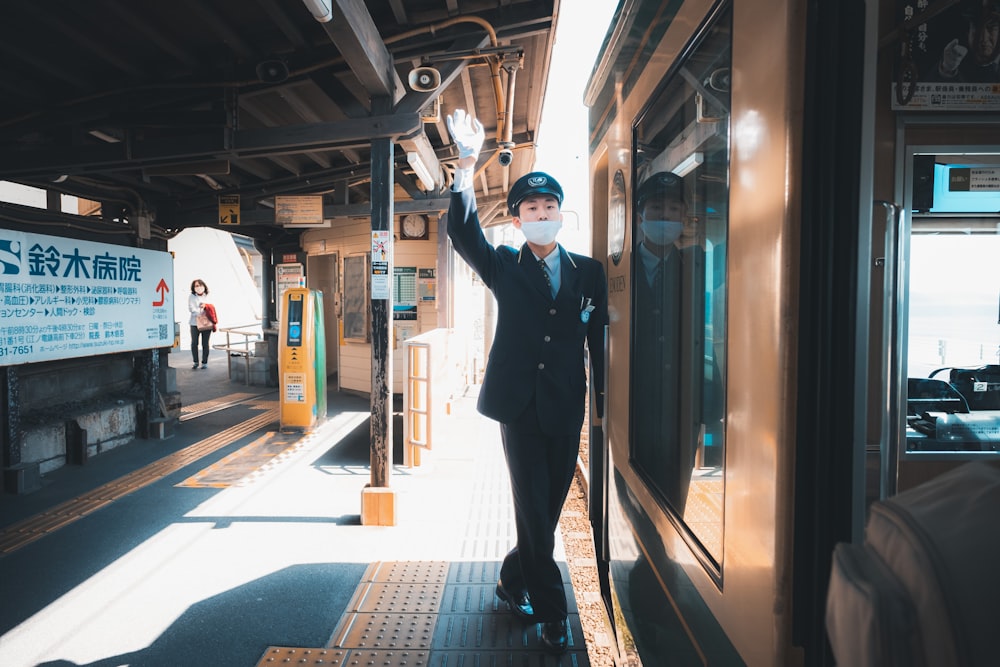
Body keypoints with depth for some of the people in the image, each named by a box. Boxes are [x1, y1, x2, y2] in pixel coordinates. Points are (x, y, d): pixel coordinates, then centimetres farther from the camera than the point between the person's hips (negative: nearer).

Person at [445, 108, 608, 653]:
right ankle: (551, 610, 15)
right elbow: (462, 233, -14)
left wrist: (604, 407, 3)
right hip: (519, 405, -2)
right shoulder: (504, 267, 3)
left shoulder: (589, 273, 7)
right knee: (533, 511, -1)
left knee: (547, 509, 12)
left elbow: (599, 342, 7)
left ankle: (512, 580, 35)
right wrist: (467, 165, -24)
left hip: (566, 409, 2)